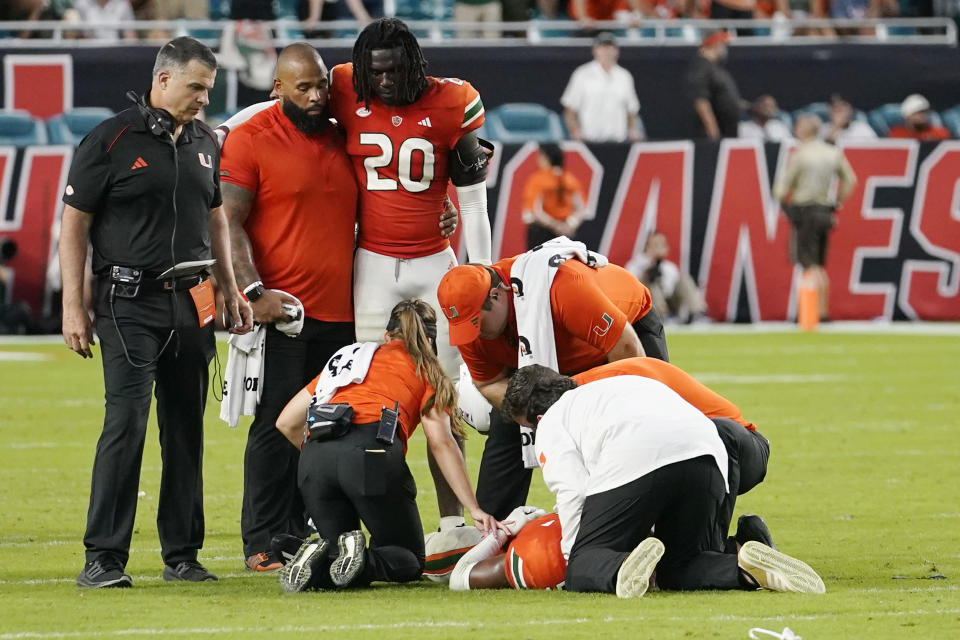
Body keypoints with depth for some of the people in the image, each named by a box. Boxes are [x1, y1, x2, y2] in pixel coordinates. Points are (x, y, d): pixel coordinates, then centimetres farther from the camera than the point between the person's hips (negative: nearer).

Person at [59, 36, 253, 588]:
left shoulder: (205, 143, 13)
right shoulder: (112, 140, -6)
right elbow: (75, 224, -3)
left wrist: (232, 292, 18)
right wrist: (74, 308, -8)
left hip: (193, 303, 6)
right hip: (131, 301, -6)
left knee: (187, 428, 7)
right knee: (127, 421, -14)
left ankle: (182, 553, 15)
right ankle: (104, 558, -14)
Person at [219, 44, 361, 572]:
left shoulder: (342, 140, 15)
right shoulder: (250, 140, -5)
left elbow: (361, 215, 27)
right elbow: (228, 223, -9)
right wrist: (255, 291, -18)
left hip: (338, 312, 6)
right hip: (280, 311, -6)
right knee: (276, 426, -6)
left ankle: (299, 532, 14)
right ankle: (263, 544, -1)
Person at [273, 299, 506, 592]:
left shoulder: (346, 357, 32)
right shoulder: (426, 370, 21)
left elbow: (286, 422, 29)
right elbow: (440, 442, 6)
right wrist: (475, 510, 4)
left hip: (314, 458, 4)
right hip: (373, 451, -4)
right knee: (409, 561, 12)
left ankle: (318, 558, -16)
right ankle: (365, 562, -20)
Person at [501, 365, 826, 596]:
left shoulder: (552, 422, 22)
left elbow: (573, 494, 6)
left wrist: (574, 560, 13)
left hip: (633, 463, -6)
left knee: (581, 568, 6)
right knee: (679, 570, 22)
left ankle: (621, 569, -30)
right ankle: (744, 567, -10)